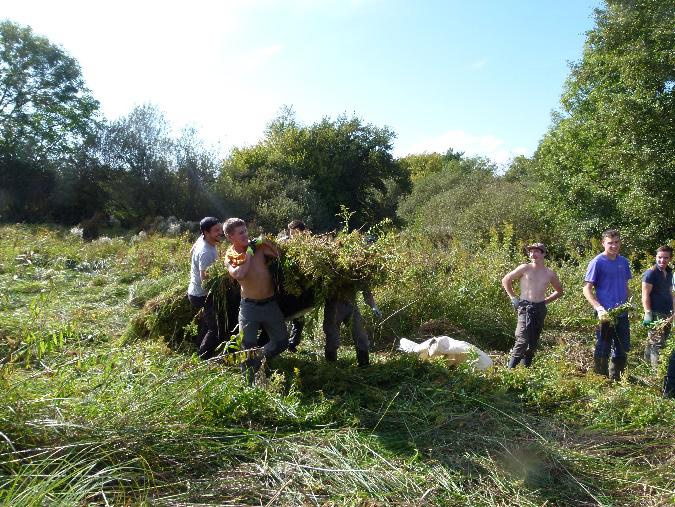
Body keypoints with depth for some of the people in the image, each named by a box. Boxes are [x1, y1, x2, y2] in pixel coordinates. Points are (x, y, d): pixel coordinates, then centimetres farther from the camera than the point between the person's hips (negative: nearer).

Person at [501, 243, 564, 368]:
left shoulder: (550, 273, 10)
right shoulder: (525, 268, 0)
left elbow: (559, 291, 25)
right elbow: (505, 280, 8)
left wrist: (546, 300, 13)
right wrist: (513, 298, 4)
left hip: (540, 309, 4)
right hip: (525, 307, -4)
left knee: (534, 342, 7)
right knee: (523, 340, -15)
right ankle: (510, 368, -11)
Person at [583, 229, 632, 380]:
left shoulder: (624, 262, 9)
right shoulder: (597, 262, -9)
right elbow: (587, 289, -11)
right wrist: (599, 308, -22)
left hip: (622, 314, 6)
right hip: (606, 314, -6)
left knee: (623, 350, 15)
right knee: (603, 351, 3)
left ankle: (616, 380, 29)